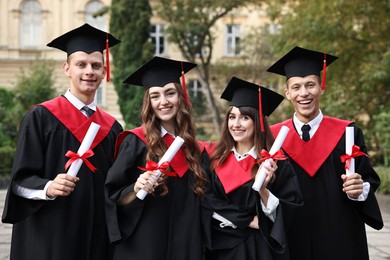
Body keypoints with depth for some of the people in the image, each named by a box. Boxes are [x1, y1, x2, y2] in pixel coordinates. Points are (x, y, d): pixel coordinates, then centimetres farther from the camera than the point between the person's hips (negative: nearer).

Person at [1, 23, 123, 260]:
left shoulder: (112, 127, 9)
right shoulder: (41, 117, -4)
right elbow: (20, 180, -8)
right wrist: (48, 188, -25)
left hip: (98, 239, 4)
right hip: (49, 238, -4)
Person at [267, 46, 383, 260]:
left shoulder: (347, 133, -2)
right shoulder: (273, 136, 0)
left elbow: (370, 182, -2)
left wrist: (360, 189, -21)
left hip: (340, 241, 0)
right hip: (291, 242, 0)